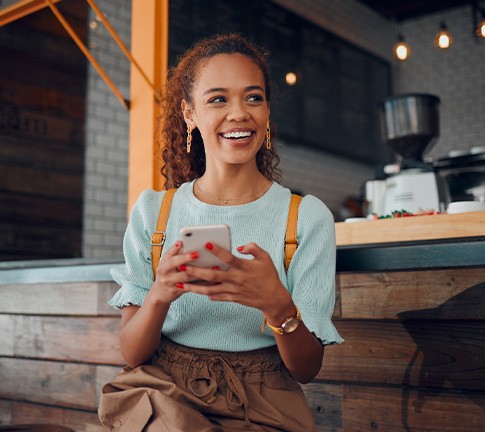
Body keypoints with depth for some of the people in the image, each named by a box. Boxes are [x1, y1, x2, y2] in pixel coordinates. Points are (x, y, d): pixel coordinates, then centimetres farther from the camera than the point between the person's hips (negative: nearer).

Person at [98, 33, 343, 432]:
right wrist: (160, 295, -22)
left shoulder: (308, 216, -3)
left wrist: (278, 305, -26)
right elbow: (133, 353, -1)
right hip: (162, 392, 0)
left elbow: (307, 368, -5)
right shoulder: (151, 211, 1)